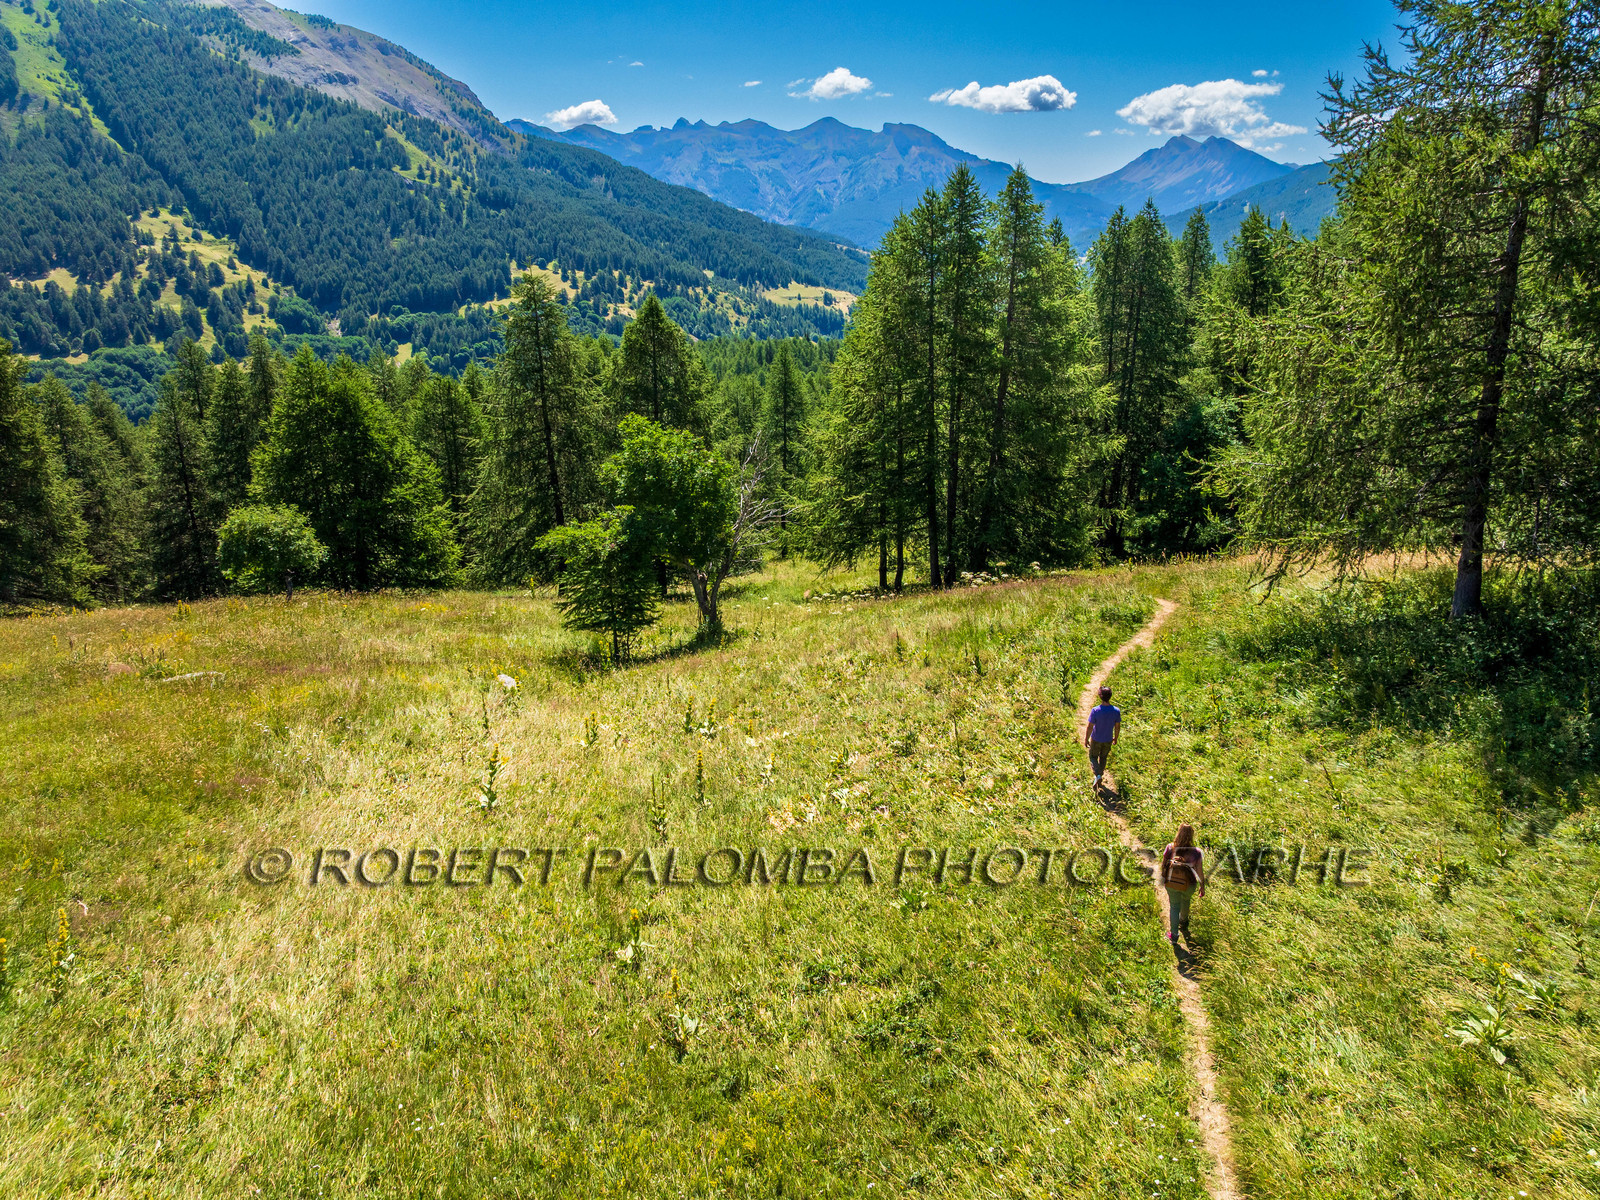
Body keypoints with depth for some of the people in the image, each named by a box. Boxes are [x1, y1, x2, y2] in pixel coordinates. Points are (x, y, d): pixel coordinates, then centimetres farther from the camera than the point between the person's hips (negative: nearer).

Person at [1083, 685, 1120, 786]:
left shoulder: (1095, 711, -27)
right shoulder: (1116, 711, -18)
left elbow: (1089, 727, -20)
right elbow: (1117, 726, -4)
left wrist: (1086, 739, -5)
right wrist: (1115, 738, 13)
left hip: (1096, 740, -2)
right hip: (1108, 740, 3)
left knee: (1093, 757, 17)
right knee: (1103, 757, 22)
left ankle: (1098, 775, -3)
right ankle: (1100, 776, 34)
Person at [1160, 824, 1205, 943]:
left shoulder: (1170, 848, -15)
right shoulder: (1196, 852, -19)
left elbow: (1163, 865, -4)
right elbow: (1200, 872, -11)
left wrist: (1163, 878, 14)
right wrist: (1202, 886, 5)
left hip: (1171, 883, 0)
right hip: (1188, 884, 0)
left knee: (1174, 906, 19)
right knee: (1185, 900, 31)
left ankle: (1174, 935, 19)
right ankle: (1183, 922, 57)